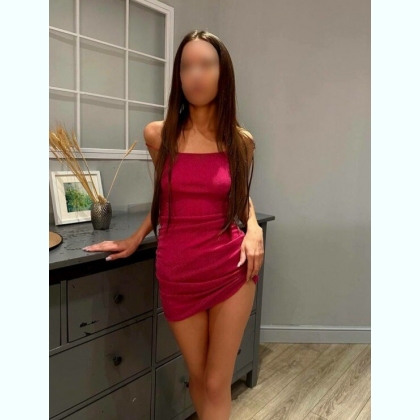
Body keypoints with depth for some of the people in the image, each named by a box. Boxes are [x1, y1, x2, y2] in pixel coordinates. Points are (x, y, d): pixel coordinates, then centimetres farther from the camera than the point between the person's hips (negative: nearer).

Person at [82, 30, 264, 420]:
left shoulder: (240, 140, -1)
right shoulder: (157, 135, -2)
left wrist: (254, 228, -3)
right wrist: (135, 239, 13)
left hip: (231, 269, 0)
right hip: (177, 276, 1)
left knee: (217, 384, 11)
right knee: (197, 376, 19)